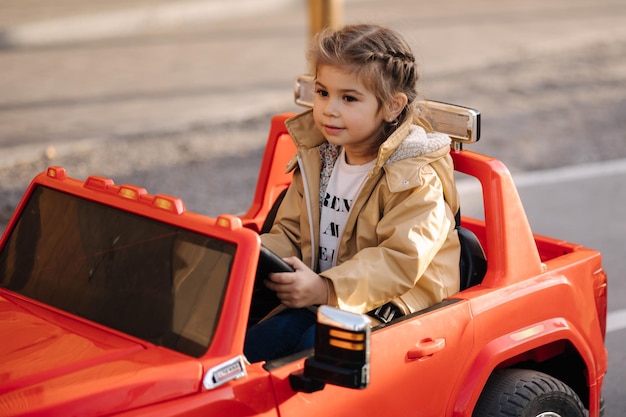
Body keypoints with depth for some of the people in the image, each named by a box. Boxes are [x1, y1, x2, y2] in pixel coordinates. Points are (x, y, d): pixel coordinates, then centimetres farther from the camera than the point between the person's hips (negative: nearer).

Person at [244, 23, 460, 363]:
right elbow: (290, 233, 15)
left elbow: (400, 259, -24)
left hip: (389, 307, -7)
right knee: (249, 348, -17)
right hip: (322, 301, 7)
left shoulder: (417, 179, -14)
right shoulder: (316, 160, 10)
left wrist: (325, 289, -35)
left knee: (315, 345, -31)